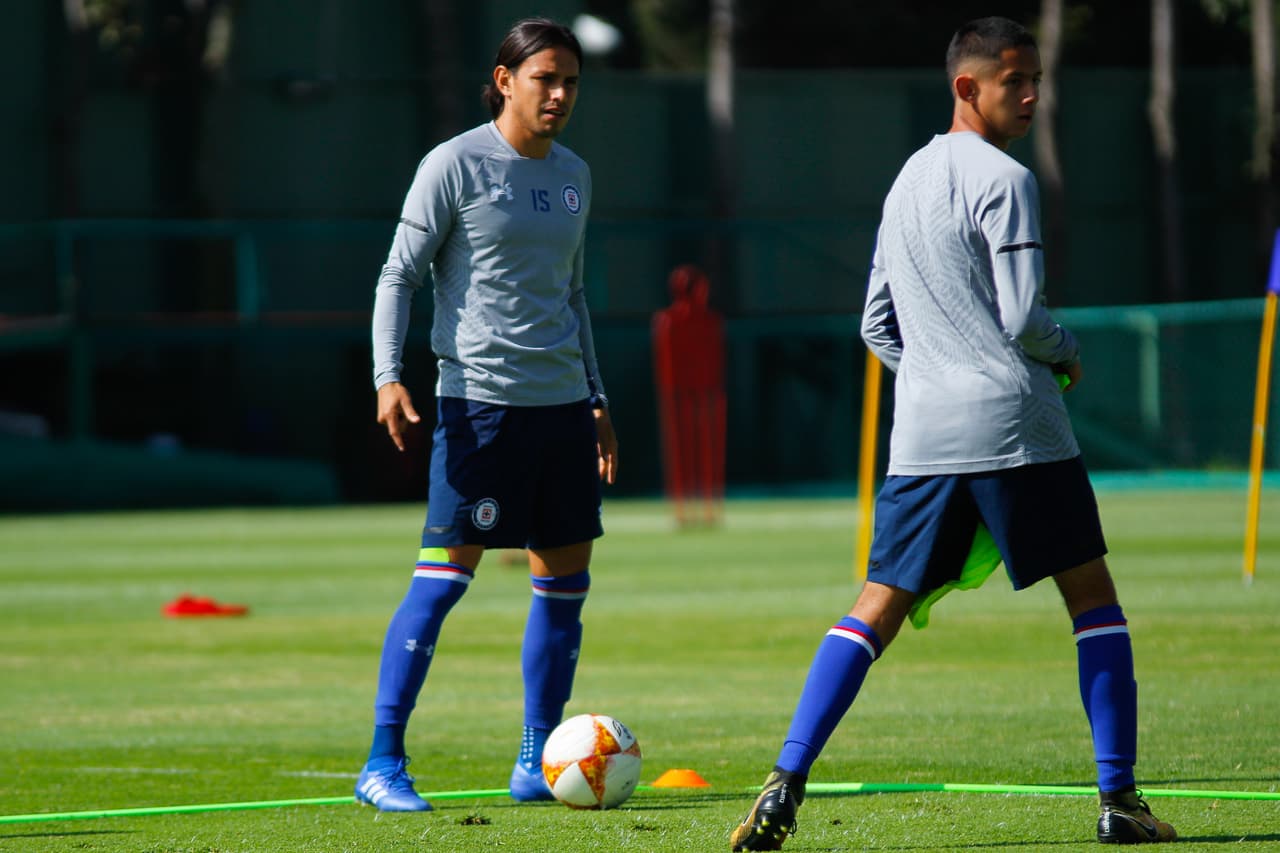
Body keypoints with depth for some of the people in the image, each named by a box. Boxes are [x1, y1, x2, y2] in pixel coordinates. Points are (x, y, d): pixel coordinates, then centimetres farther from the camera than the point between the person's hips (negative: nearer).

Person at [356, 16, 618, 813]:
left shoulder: (573, 175, 14)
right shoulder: (455, 165, -4)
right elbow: (399, 276, -4)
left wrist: (598, 401, 23)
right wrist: (389, 375, -17)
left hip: (563, 403, 7)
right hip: (481, 399, -7)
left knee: (567, 579, 5)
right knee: (445, 573, -11)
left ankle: (536, 763, 15)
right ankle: (383, 762, -8)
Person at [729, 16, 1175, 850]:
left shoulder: (908, 180, 17)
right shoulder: (1004, 183, -8)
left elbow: (878, 327, 21)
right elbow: (1024, 320, -13)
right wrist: (1069, 353, 6)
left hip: (922, 435, 6)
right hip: (1014, 423, -6)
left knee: (878, 607, 5)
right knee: (1091, 593, 5)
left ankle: (785, 785, -8)